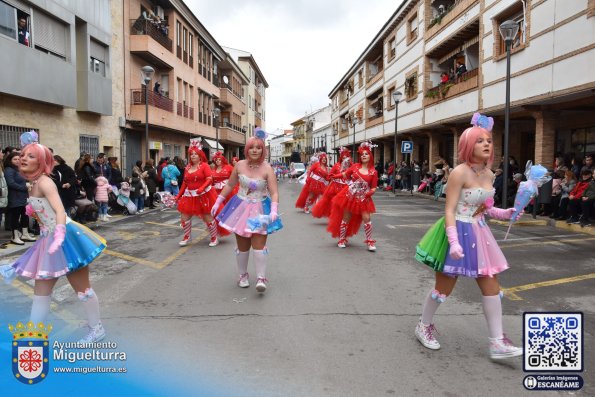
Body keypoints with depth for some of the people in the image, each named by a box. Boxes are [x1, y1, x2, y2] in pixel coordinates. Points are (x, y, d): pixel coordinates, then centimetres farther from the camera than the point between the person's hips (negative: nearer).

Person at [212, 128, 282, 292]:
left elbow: (274, 193, -17)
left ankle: (261, 278, -2)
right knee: (242, 246, 10)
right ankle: (243, 275, 27)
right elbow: (230, 185, 9)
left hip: (260, 210, -3)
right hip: (241, 208, 3)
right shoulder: (239, 165, -4)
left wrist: (274, 211, -32)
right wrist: (218, 202, 9)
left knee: (259, 245, -10)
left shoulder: (267, 169, -13)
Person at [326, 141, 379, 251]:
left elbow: (373, 188, -1)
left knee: (366, 218, -9)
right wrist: (334, 176, -8)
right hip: (350, 195, 1)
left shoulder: (373, 172, -4)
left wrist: (370, 192, -21)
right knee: (346, 218, 9)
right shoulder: (355, 166, -1)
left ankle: (370, 241, 6)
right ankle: (342, 239, 23)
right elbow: (345, 174, 7)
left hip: (363, 198, -1)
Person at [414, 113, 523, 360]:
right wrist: (454, 242, -29)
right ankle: (424, 326, 28)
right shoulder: (460, 172, -18)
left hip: (479, 233, 8)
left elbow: (484, 209, 15)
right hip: (459, 232, -8)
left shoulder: (488, 174, 6)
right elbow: (449, 211, -21)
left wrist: (506, 213, -1)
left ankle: (497, 342, 17)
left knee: (492, 286, 7)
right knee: (444, 286, 5)